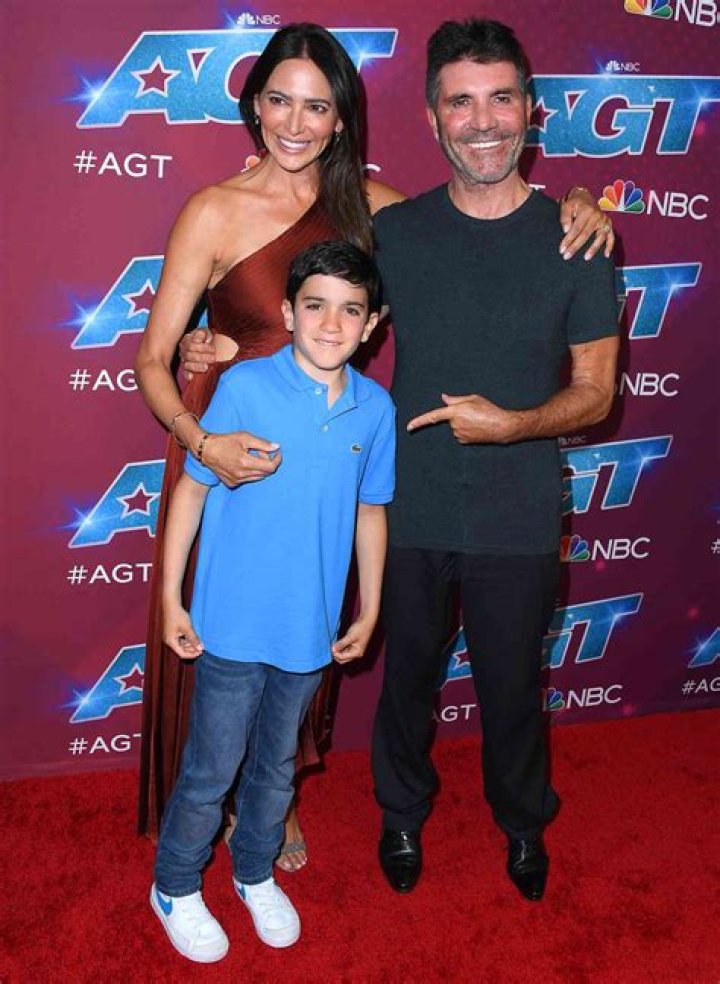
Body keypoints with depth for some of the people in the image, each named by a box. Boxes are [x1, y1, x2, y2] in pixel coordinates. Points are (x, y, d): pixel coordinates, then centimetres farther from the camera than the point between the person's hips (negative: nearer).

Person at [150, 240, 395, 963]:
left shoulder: (375, 408, -3)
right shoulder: (244, 386, -14)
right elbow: (192, 488, -7)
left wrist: (369, 610, 12)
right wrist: (171, 597, -6)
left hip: (311, 628, 4)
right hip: (234, 624, -3)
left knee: (278, 764, 22)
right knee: (212, 770, 10)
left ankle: (255, 872, 46)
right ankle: (175, 887, 36)